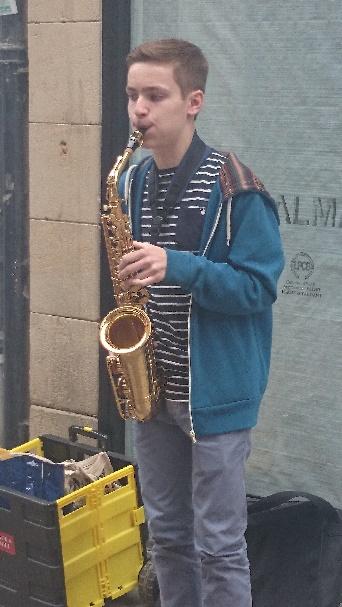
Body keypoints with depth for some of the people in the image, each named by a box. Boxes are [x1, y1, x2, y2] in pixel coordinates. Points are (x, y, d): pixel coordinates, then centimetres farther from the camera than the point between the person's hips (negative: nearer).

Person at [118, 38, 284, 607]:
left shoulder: (234, 188, -15)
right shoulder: (133, 183, 6)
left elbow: (260, 285, -16)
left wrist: (178, 268, -28)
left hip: (216, 391, -6)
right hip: (152, 386, 6)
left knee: (218, 547, 3)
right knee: (167, 534, 18)